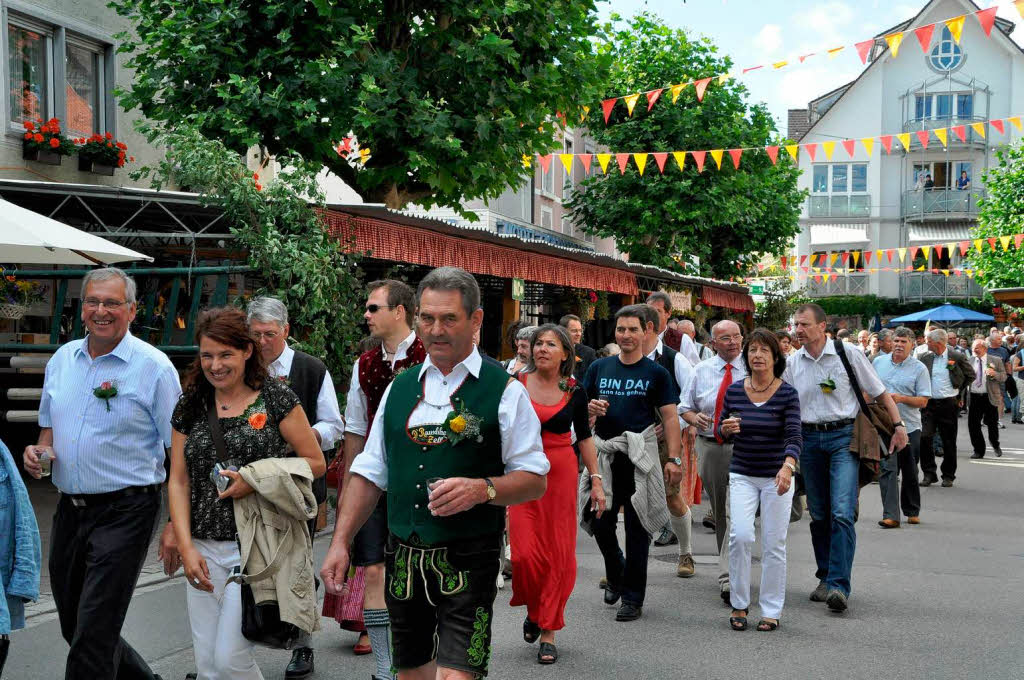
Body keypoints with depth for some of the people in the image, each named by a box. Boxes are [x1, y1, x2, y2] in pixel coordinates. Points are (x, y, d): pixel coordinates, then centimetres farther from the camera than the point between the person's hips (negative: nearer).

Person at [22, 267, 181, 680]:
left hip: (123, 510, -7)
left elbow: (179, 452, -10)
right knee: (73, 626, 16)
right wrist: (38, 451, 0)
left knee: (93, 636, -6)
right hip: (69, 507, 7)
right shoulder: (62, 359, 9)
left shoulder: (154, 367, -9)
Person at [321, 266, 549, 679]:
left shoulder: (504, 390, -3)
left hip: (467, 561, -5)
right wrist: (340, 542, 6)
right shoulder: (400, 387, 11)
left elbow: (535, 480, -3)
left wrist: (483, 488, -21)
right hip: (403, 556, 5)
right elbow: (369, 473, 14)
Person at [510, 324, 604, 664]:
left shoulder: (575, 391, 2)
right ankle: (533, 610, 22)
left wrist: (596, 480, 6)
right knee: (525, 553, -8)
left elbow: (584, 437, 10)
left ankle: (548, 630, 14)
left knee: (559, 554, 1)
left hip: (562, 475, 1)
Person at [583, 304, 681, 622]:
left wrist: (674, 459, -11)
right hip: (604, 455, 3)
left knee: (637, 528, 1)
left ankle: (633, 598, 10)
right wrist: (589, 408, -9)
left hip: (640, 457, -3)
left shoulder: (656, 373, 2)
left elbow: (670, 418, -1)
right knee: (599, 522, 5)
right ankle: (616, 575, 33)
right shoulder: (599, 368, 10)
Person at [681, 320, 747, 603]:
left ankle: (728, 577, -17)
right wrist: (695, 418, -8)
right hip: (709, 447, 4)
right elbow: (685, 406, 14)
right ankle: (729, 565, 32)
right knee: (719, 512, 15)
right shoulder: (701, 370, 8)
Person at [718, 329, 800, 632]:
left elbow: (794, 435, -17)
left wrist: (788, 466, -36)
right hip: (742, 476, 2)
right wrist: (726, 429, -16)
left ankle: (771, 610, 15)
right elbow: (722, 433, 9)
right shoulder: (734, 391, 0)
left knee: (774, 544, 2)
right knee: (740, 535, -13)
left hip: (776, 476, -1)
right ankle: (739, 604, 4)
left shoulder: (787, 394, -8)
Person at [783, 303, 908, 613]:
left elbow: (879, 392, 3)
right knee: (818, 515, 10)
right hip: (809, 439, 4)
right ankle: (825, 578, 23)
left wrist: (899, 425, -2)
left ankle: (839, 585, -15)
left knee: (841, 512, -15)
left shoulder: (848, 355, -4)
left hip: (843, 437, -4)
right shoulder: (792, 364, 6)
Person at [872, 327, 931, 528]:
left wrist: (901, 398, -20)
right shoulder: (878, 362, 7)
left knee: (910, 473, 12)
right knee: (887, 469, -10)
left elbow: (923, 401, -5)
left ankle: (912, 511, 28)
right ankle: (890, 515, -14)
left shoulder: (919, 369, -1)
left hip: (910, 427, 0)